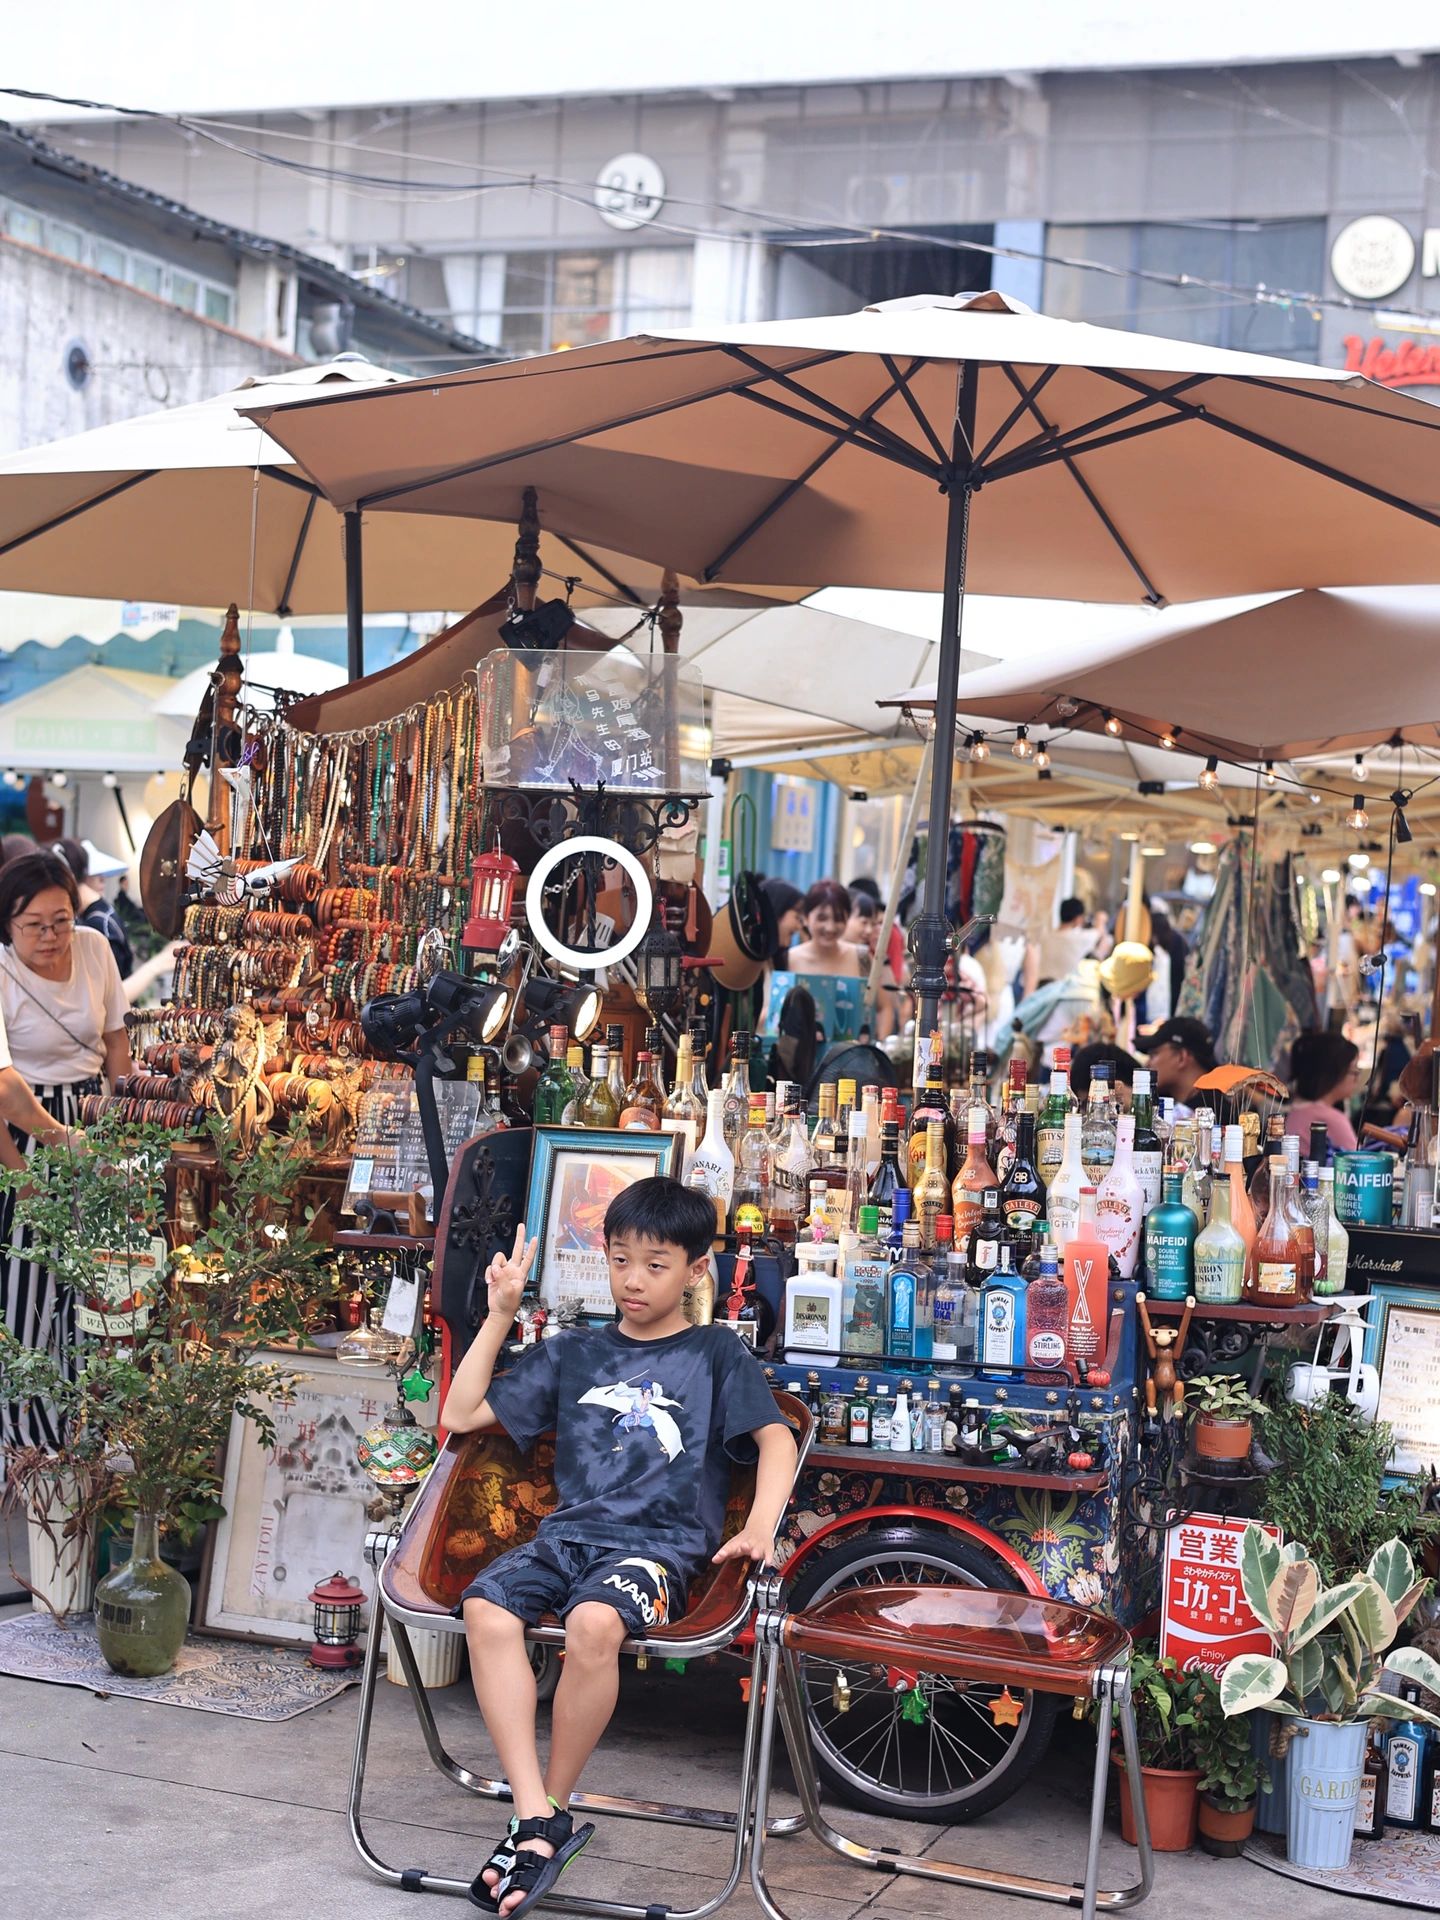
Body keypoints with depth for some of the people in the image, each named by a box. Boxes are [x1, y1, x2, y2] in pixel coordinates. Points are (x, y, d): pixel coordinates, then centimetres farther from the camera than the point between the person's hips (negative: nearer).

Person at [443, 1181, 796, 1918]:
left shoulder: (717, 1353, 11)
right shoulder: (573, 1352, 19)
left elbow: (776, 1439, -1)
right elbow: (462, 1415, 19)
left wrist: (759, 1528, -18)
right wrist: (499, 1314, 13)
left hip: (661, 1545, -3)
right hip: (568, 1533, 4)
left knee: (593, 1623, -37)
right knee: (485, 1610, -30)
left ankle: (554, 1808, -17)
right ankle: (537, 1820, -29)